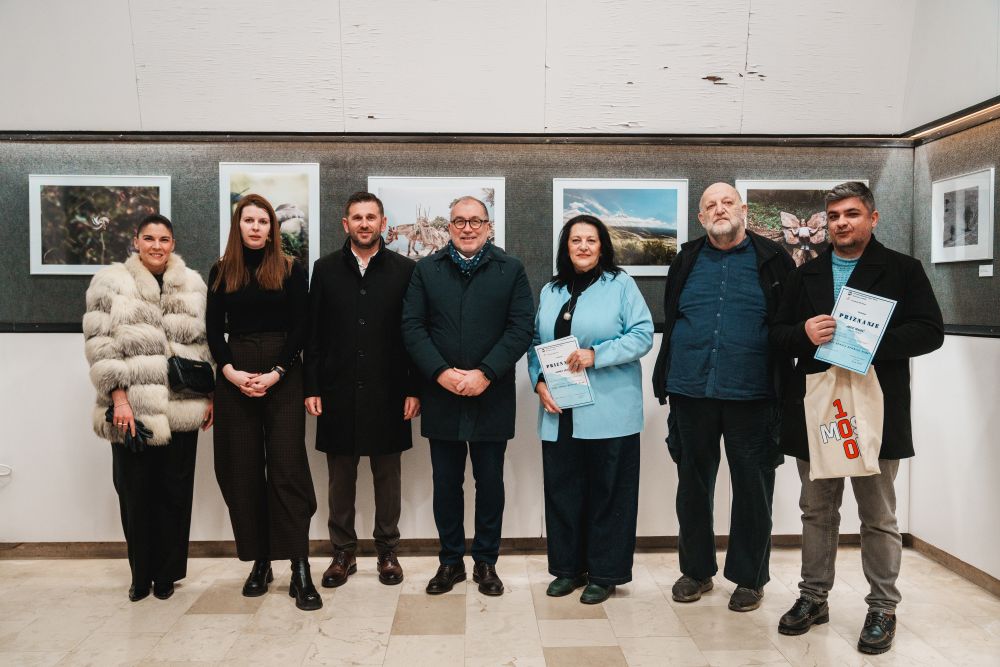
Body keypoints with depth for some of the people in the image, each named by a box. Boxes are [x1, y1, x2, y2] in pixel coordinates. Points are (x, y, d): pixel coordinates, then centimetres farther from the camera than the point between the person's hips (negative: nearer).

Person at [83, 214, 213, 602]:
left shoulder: (192, 285, 11)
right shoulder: (110, 283, 2)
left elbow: (204, 343, 13)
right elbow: (101, 345, -4)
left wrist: (209, 394, 8)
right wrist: (118, 396, -12)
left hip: (182, 407, 2)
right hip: (133, 408, -2)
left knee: (176, 491, 7)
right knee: (136, 493, 6)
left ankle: (167, 572, 22)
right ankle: (142, 574, 22)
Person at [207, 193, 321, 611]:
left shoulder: (290, 270, 3)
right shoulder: (221, 272, 10)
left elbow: (299, 328, -1)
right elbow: (214, 330, 7)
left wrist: (275, 373, -13)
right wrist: (232, 373, -9)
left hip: (282, 377, -3)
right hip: (234, 379, 3)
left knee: (288, 469, -6)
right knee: (243, 471, 5)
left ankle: (300, 569, -4)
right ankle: (259, 562, 16)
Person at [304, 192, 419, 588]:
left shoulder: (404, 270, 1)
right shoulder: (326, 269, 6)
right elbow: (313, 333, 5)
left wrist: (413, 389, -4)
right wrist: (312, 388, -1)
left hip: (387, 392, -1)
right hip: (338, 392, 1)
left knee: (387, 475, 9)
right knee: (340, 477, 10)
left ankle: (387, 552, 23)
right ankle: (343, 553, 24)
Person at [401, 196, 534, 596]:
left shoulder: (511, 270, 3)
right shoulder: (427, 270, 7)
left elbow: (521, 329, -6)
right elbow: (412, 326, -1)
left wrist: (485, 373, -15)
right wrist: (440, 372, -13)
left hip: (491, 397, -1)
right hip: (441, 396, 1)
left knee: (490, 482, 9)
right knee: (446, 483, 10)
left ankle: (486, 562, 24)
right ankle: (450, 561, 25)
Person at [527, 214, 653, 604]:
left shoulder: (621, 284, 0)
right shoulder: (550, 292, 14)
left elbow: (642, 335, -7)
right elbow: (536, 344, 13)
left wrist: (596, 355, -18)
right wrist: (539, 382, -3)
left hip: (609, 413, -4)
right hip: (559, 413, 4)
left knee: (607, 492, 4)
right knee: (562, 490, 9)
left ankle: (604, 573, 18)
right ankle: (568, 567, 24)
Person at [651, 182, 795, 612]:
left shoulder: (773, 261, 0)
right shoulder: (687, 261, 10)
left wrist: (782, 388, -7)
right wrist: (666, 380, 10)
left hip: (750, 395, -3)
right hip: (691, 391, 3)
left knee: (752, 488, 7)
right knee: (693, 485, 13)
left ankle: (749, 578, 23)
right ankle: (696, 570, 29)